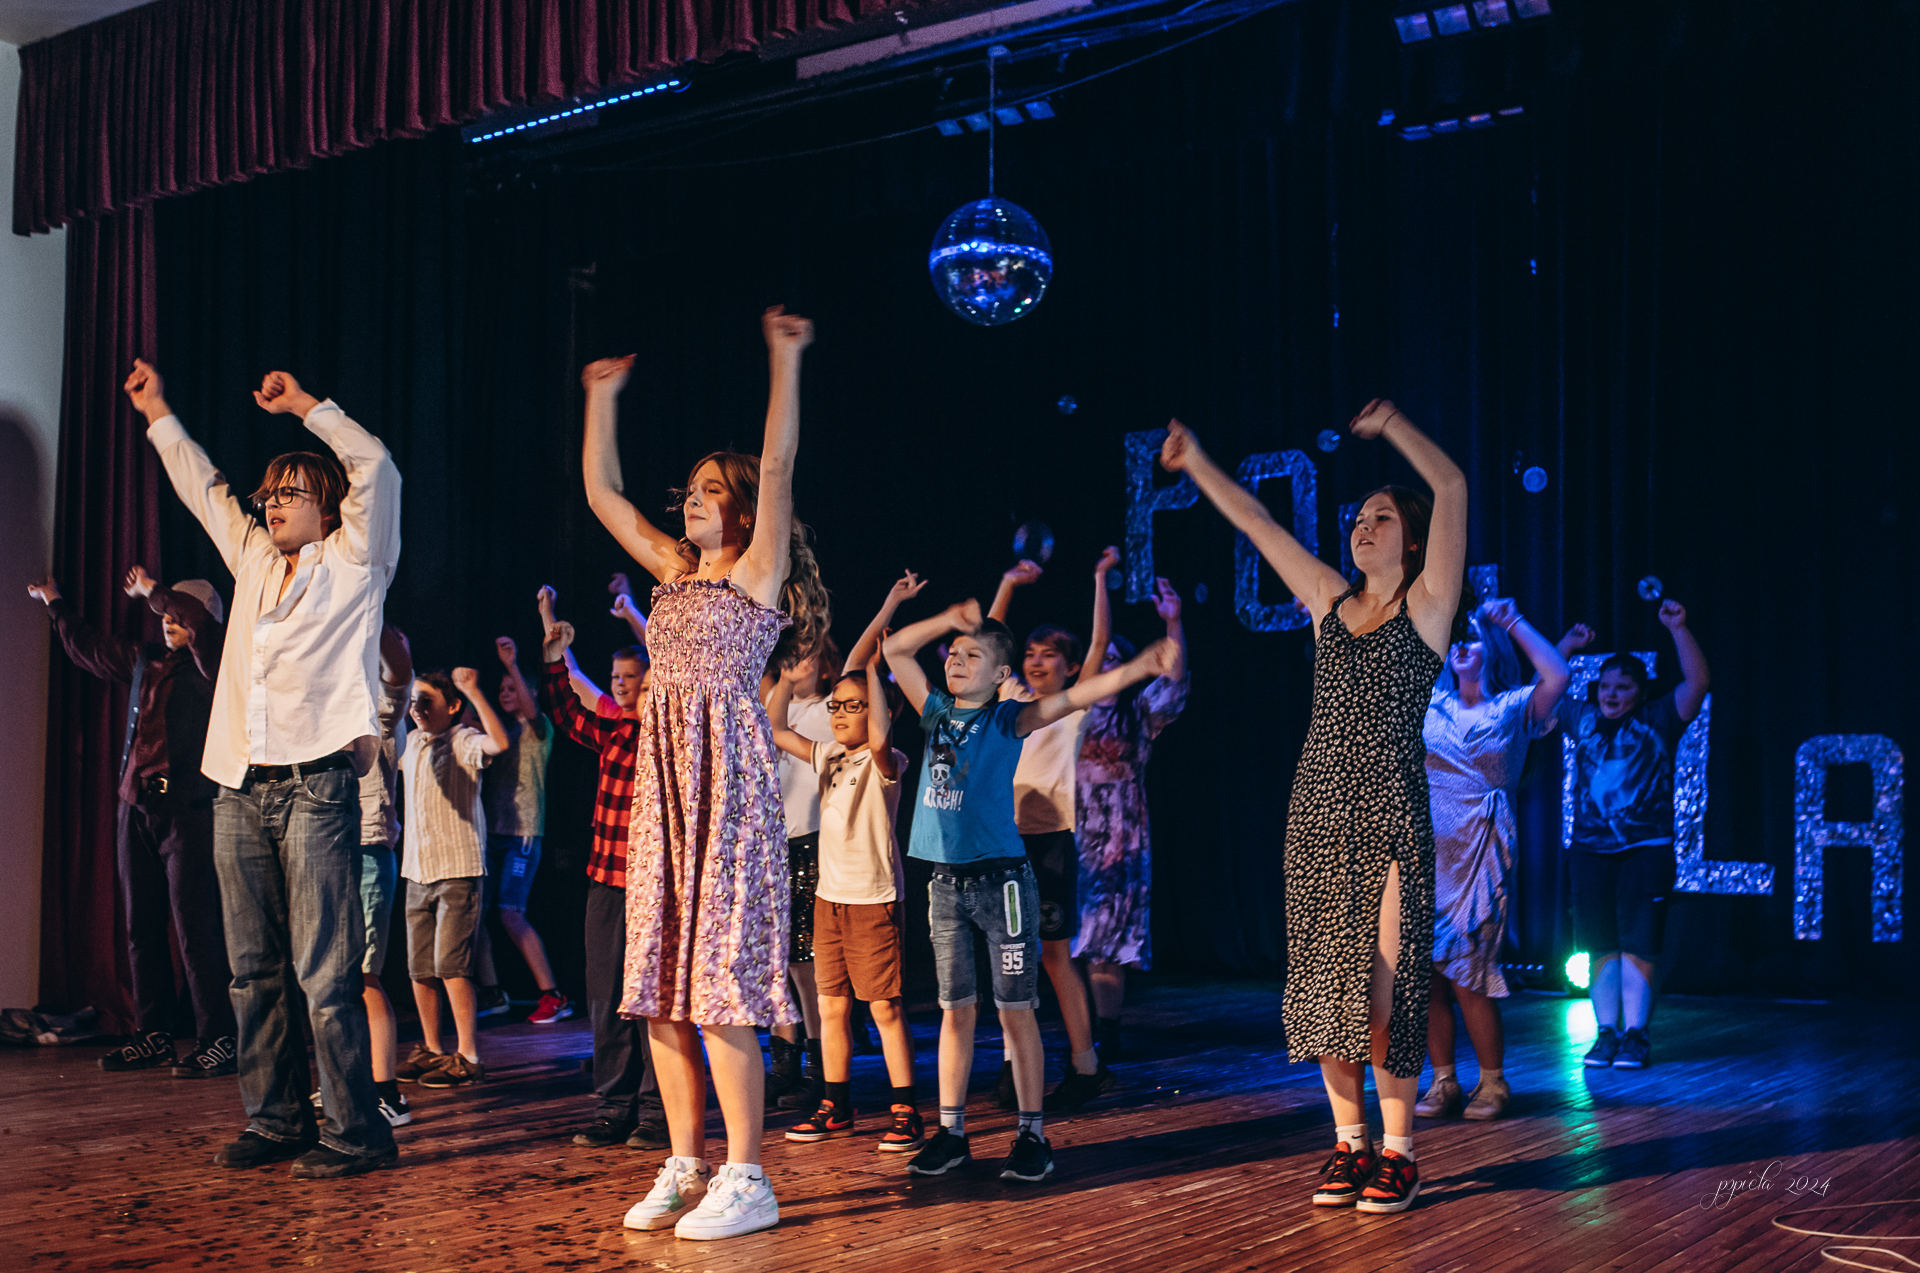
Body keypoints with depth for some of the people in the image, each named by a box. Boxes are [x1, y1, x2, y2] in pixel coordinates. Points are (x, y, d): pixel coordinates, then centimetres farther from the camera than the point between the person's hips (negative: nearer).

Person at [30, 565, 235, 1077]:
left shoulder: (209, 665, -3)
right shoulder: (144, 661, 18)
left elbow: (199, 621, -25)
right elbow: (88, 646, 35)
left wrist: (152, 590, -9)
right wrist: (54, 602, 45)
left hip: (187, 811, -7)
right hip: (136, 810, 8)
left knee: (195, 930, -9)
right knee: (141, 929, 10)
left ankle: (218, 1040, -5)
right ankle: (153, 1035, 19)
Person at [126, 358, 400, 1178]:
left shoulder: (352, 563, 4)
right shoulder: (254, 561, 20)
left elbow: (375, 470, -8)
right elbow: (204, 489, 33)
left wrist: (304, 404, -2)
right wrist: (157, 413, 38)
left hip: (315, 785, -7)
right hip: (239, 788, 7)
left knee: (325, 971, -9)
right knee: (255, 970, 8)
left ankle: (355, 1132, -5)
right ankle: (275, 1121, 16)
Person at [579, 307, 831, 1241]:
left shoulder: (759, 571, 0)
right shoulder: (675, 571, 18)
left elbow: (777, 468, -11)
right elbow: (601, 492, 22)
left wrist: (785, 359, -15)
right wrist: (603, 397, 22)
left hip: (730, 785, -7)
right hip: (664, 783, 7)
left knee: (719, 985, -8)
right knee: (661, 985, 6)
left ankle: (746, 1181, -1)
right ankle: (685, 1167, 16)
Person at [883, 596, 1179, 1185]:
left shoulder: (1007, 718, -1)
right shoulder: (938, 712, 11)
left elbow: (1071, 698, -14)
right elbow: (893, 649, 14)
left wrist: (1140, 668, -26)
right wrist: (948, 620, 4)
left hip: (1001, 877, -4)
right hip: (946, 881, 4)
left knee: (1016, 1009, -1)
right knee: (956, 1009, 9)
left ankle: (1032, 1134, 4)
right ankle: (950, 1132, 15)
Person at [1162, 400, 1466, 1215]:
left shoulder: (1427, 603, 2)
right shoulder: (1330, 601, 15)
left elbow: (1451, 487, -9)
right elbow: (1257, 524, 17)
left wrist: (1391, 424, -16)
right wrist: (1197, 464, 14)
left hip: (1390, 810, -5)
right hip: (1319, 807, 5)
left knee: (1386, 977, -5)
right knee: (1324, 974, 5)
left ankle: (1397, 1150, 4)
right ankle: (1348, 1141, 14)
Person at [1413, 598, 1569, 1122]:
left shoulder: (1513, 708, 5)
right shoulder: (1431, 703, 13)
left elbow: (1558, 676, -12)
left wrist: (1513, 622, -4)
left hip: (1478, 853, -3)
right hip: (1422, 848, 3)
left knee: (1466, 974, -6)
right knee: (1425, 971, 1)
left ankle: (1493, 1083, 11)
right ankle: (1443, 1082, 13)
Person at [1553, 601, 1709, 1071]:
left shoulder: (1658, 720, 4)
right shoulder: (1582, 718, 13)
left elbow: (1698, 681, -7)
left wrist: (1678, 629, -14)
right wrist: (1567, 645, 17)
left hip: (1645, 850, -3)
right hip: (1590, 850, 3)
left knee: (1637, 946, -4)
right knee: (1601, 947, 5)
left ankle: (1635, 1035, 2)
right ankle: (1606, 1032, 11)